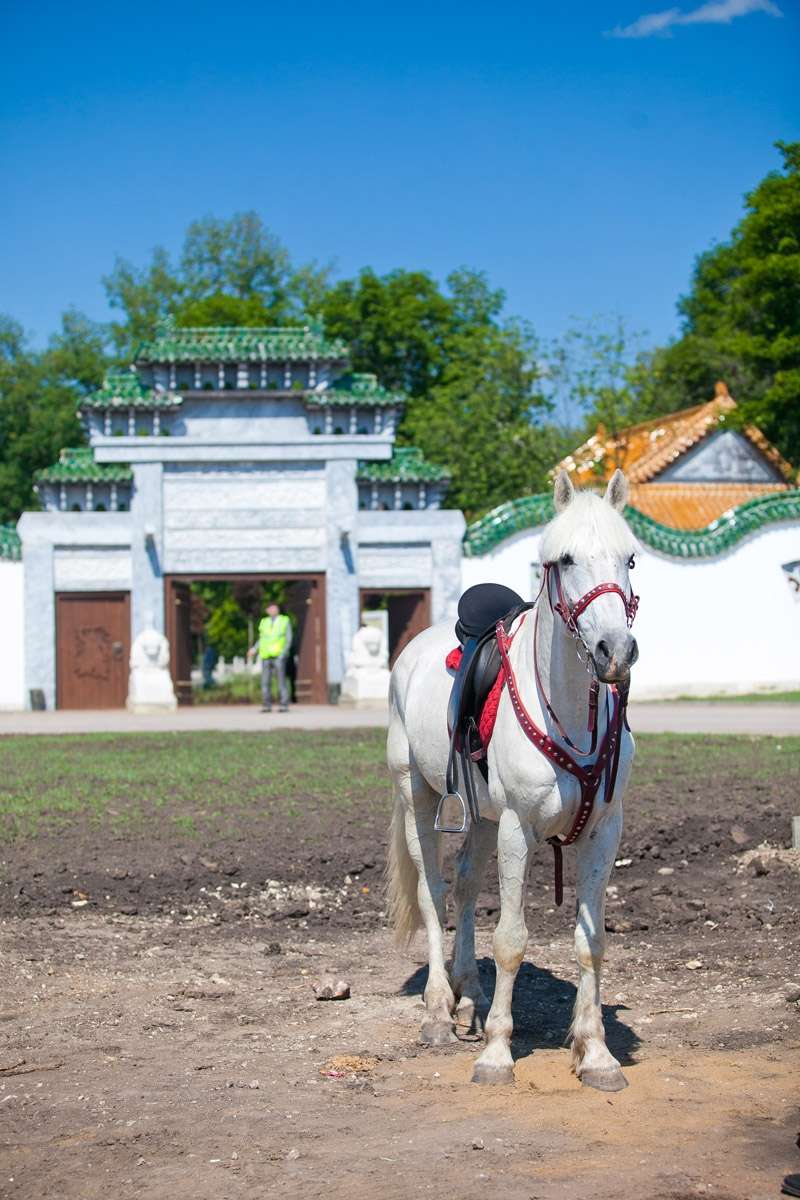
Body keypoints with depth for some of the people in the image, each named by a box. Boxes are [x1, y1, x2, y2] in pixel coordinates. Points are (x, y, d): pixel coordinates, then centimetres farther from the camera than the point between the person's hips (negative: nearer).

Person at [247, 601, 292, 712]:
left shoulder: (285, 621, 7)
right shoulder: (264, 622, 15)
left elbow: (288, 639, 2)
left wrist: (283, 653, -10)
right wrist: (254, 649, 3)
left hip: (279, 656, -3)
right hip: (266, 656, 3)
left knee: (281, 680, -7)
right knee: (265, 682, -2)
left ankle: (284, 705, -4)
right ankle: (267, 705, 3)